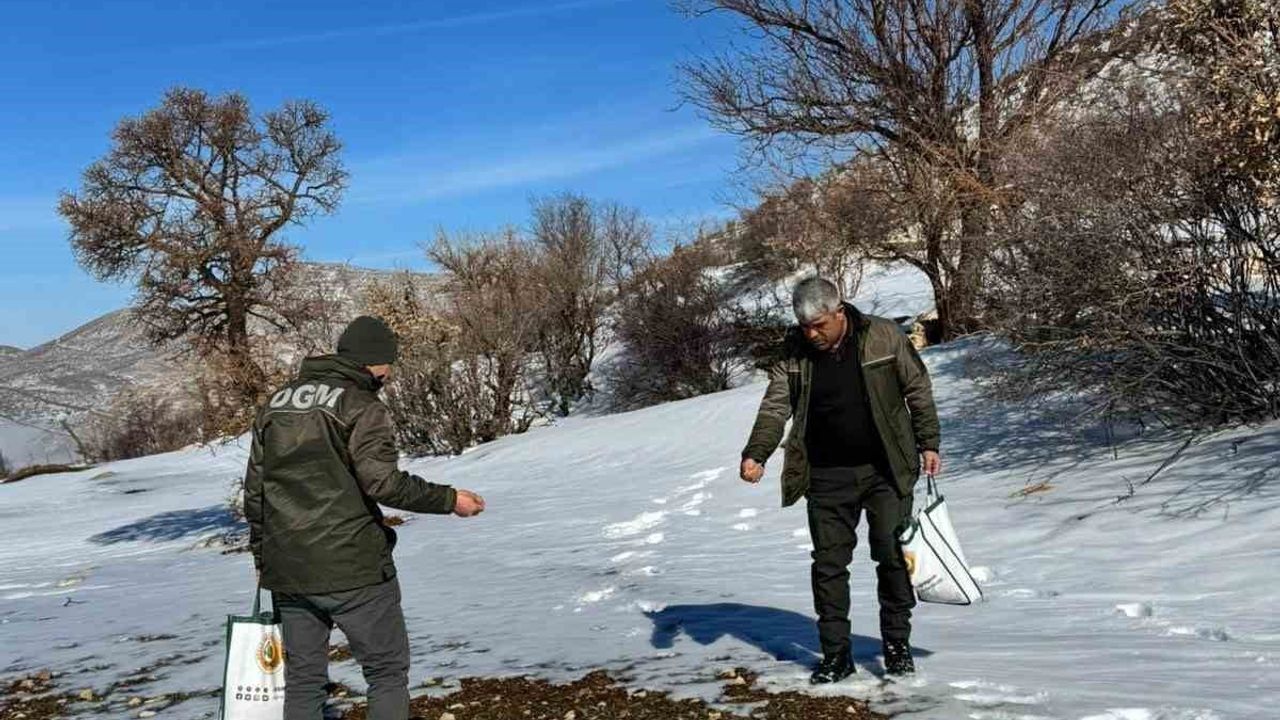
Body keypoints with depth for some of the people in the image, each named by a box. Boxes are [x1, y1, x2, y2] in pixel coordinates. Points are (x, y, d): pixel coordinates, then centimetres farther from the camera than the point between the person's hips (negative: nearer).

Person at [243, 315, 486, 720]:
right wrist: (449, 500, -9)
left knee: (303, 681, 15)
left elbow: (254, 489, 14)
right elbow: (383, 482, -20)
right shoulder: (361, 406, -9)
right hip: (352, 568, -6)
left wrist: (262, 558, 22)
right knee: (388, 673, 6)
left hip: (287, 572, 7)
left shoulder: (276, 403, 13)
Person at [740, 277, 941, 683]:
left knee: (893, 554, 3)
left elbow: (918, 390, 2)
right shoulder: (794, 351, -1)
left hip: (886, 470, -2)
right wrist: (756, 454, -16)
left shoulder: (883, 337, -7)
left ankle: (897, 643, 20)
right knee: (828, 563, 3)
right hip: (827, 476, 2)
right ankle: (835, 653, 15)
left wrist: (928, 443, 1)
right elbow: (776, 406, -3)